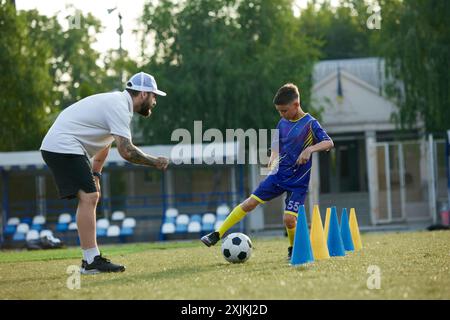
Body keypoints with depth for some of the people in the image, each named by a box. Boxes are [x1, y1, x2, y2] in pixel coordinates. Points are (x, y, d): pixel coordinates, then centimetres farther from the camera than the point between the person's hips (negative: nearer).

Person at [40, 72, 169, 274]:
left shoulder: (118, 102, 17)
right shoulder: (119, 107, -15)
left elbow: (104, 143, 26)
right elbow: (126, 151, -23)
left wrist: (95, 175, 24)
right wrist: (155, 162, -11)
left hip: (57, 147, 11)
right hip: (63, 146, -11)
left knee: (90, 197, 12)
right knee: (88, 197, -16)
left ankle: (91, 258, 12)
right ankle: (91, 261, -19)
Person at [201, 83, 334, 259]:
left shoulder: (310, 123, -11)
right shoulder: (282, 123, 6)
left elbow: (329, 143, -20)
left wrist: (310, 149, -36)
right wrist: (273, 156, -1)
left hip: (298, 182, -5)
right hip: (279, 175, 5)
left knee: (289, 219, -16)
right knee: (250, 202, -2)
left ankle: (293, 249, 13)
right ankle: (217, 235, 2)